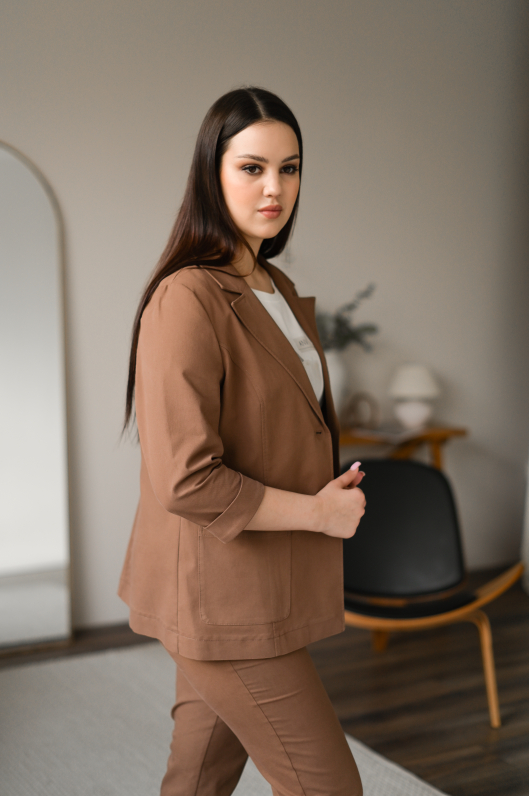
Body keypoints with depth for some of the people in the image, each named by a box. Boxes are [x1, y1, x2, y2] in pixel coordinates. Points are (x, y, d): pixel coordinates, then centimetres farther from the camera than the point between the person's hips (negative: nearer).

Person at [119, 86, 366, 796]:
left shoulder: (275, 287, 11)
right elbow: (185, 482, -25)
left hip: (262, 586, 9)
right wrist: (319, 511, -15)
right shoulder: (187, 300, -20)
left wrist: (332, 484, 6)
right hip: (221, 593, -9)